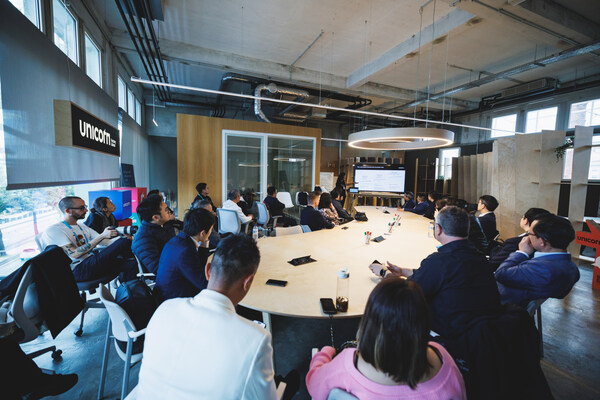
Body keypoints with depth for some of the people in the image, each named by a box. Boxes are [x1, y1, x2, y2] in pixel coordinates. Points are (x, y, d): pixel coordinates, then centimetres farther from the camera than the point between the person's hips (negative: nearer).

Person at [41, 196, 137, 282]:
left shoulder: (83, 227, 21)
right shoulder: (53, 230, -4)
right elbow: (75, 254, -18)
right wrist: (102, 236, -23)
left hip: (92, 263, 7)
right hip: (77, 270, -7)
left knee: (132, 264, -22)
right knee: (124, 242, -23)